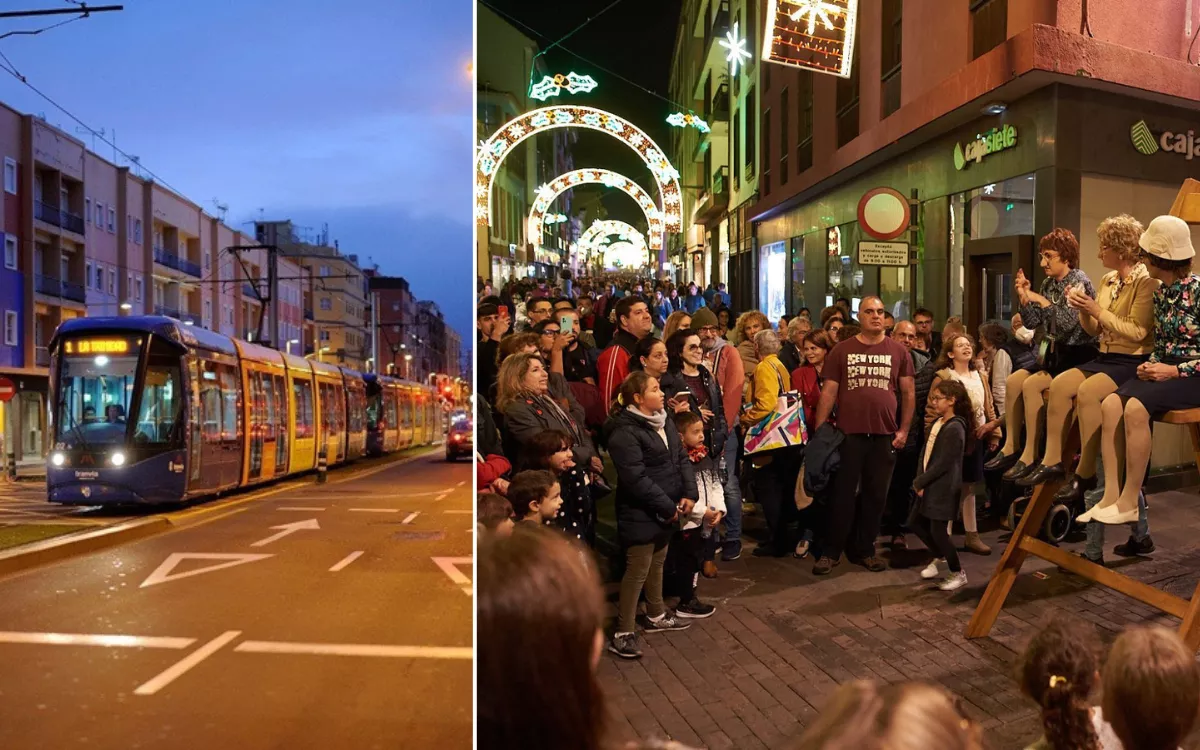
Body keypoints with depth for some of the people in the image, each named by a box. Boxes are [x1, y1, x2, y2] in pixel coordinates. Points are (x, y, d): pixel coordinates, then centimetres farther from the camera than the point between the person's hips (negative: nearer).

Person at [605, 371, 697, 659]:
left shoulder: (663, 421, 8)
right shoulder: (624, 432, -21)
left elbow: (681, 458, 10)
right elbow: (636, 479, -25)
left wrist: (689, 494, -3)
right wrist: (668, 507, -19)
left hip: (667, 510, 9)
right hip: (641, 513, -9)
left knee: (657, 562, 22)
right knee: (638, 570, -3)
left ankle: (656, 615, 39)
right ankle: (623, 633, 7)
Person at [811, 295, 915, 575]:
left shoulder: (898, 351, 6)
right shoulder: (842, 351, 3)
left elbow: (908, 392, 9)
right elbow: (828, 392, 1)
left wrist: (904, 429, 2)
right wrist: (819, 431, -4)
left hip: (885, 435, 2)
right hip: (849, 433, -1)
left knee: (875, 496, 9)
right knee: (843, 494, 4)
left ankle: (865, 550, 22)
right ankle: (830, 552, 12)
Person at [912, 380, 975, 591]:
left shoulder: (955, 428, -18)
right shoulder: (935, 423, 10)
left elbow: (943, 464, -21)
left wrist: (919, 482, -14)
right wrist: (920, 480, 0)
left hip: (944, 488, -9)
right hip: (929, 485, 9)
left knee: (938, 531, -3)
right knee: (915, 523, 14)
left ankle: (958, 573, 13)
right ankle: (939, 556, 35)